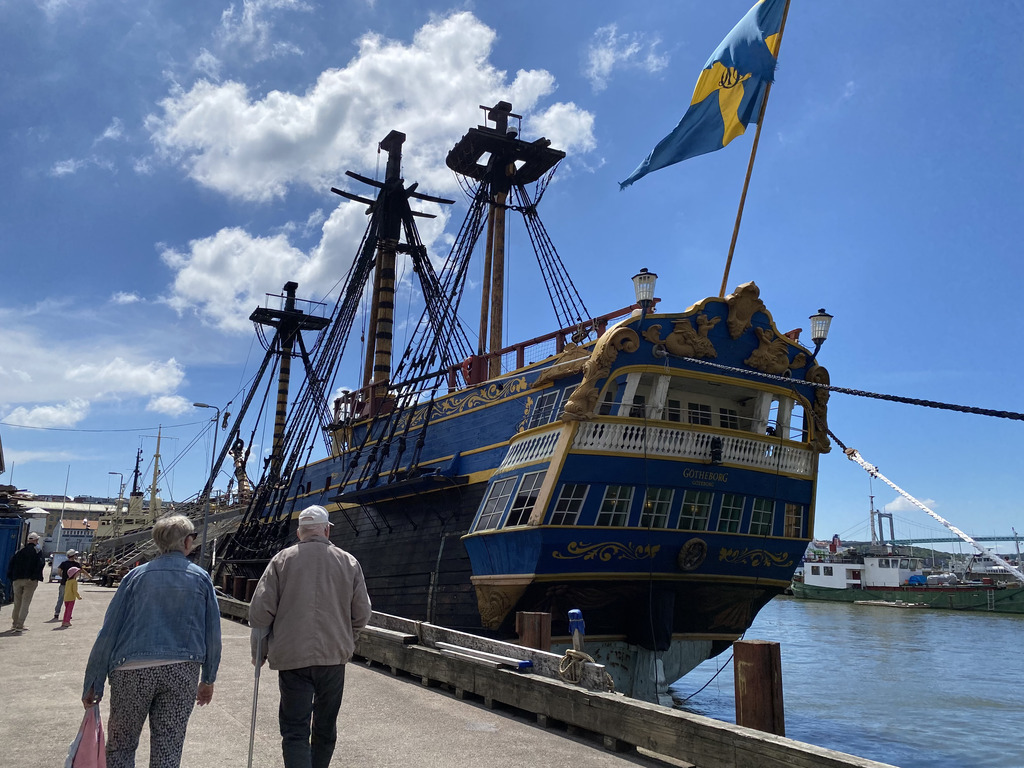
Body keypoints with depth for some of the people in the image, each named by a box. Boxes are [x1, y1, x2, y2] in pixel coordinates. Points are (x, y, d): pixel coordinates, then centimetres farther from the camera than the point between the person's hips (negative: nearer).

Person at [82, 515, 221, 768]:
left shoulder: (137, 575, 3)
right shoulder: (201, 578, 4)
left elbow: (109, 631, 0)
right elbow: (212, 633, 5)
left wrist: (93, 683, 6)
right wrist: (208, 680, 15)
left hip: (133, 670, 0)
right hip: (183, 672, 0)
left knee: (120, 747, 16)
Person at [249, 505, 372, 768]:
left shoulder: (282, 559, -3)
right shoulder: (349, 562, 2)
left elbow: (260, 610, -5)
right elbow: (362, 615, 4)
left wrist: (259, 652, 7)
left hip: (292, 657, -2)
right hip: (334, 657, 2)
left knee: (295, 729, 3)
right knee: (326, 727, 19)